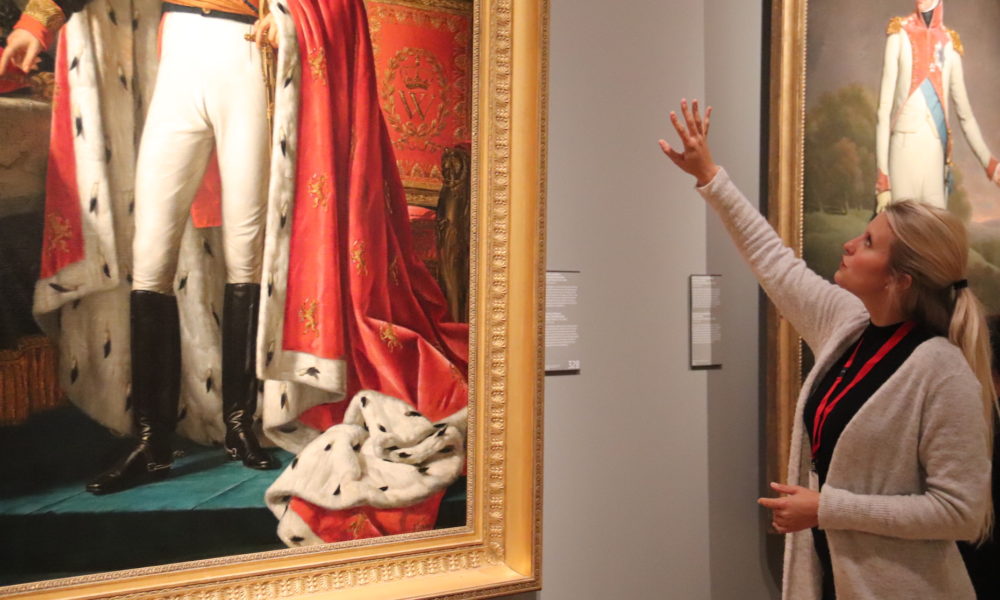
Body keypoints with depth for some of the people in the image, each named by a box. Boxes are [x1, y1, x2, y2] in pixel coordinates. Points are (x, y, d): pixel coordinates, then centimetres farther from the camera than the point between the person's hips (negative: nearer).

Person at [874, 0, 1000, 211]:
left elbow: (965, 114, 17)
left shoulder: (950, 44, 12)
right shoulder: (899, 34, 2)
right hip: (904, 149, -3)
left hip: (936, 154, 3)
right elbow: (884, 109, -3)